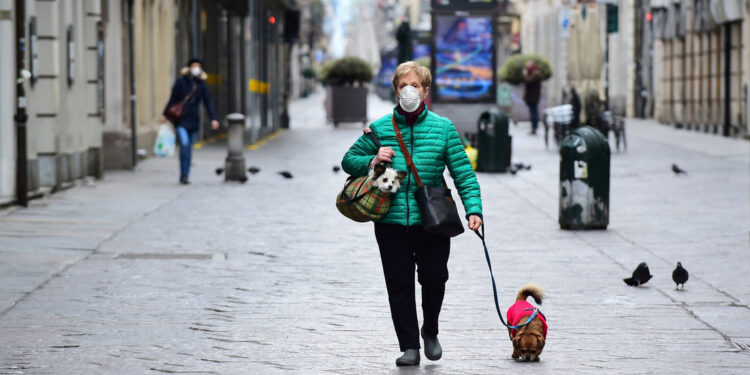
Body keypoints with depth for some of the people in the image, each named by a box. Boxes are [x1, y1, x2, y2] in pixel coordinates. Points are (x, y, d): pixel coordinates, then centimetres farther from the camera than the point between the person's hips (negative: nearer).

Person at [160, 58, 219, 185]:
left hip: (193, 120, 4)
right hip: (180, 120, -4)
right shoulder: (181, 82, -3)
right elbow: (172, 99, -1)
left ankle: (185, 176, 15)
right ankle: (183, 174, -13)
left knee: (189, 148, 6)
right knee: (184, 143, -21)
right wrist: (165, 114, -5)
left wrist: (213, 118, -8)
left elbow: (208, 103, 3)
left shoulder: (202, 85, 6)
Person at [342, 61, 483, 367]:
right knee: (399, 284, 1)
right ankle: (409, 346, 10)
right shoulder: (380, 128, 6)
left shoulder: (443, 127, 5)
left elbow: (463, 173, 3)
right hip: (392, 221, 1)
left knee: (434, 278, -2)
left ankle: (430, 331, 26)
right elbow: (348, 160, 15)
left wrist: (473, 209, -9)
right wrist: (372, 161, -6)